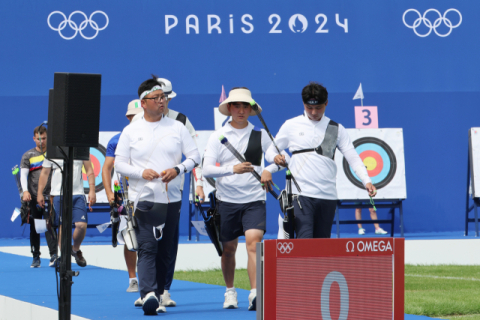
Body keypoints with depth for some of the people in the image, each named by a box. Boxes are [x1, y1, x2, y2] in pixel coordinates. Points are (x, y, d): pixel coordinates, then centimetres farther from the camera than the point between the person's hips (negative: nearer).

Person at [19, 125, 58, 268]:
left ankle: (54, 255, -15)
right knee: (34, 228, 5)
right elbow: (23, 174, 0)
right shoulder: (28, 156, 8)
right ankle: (36, 257, 11)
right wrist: (25, 191, -16)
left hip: (49, 196, -1)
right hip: (33, 197, 1)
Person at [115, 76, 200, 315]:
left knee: (164, 251, 6)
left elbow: (195, 156, 8)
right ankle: (148, 294, -26)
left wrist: (178, 170, -11)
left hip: (171, 199, 3)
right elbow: (119, 163, 3)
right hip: (143, 199, -3)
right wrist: (141, 172, -14)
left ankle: (158, 295, 14)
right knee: (147, 248, -15)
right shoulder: (131, 131, 4)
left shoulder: (177, 128, 8)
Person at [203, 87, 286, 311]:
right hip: (227, 200, 1)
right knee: (229, 248, 10)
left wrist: (268, 170, -10)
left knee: (253, 243, -17)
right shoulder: (218, 137, 1)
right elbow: (206, 169, -7)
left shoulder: (260, 135, 4)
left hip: (254, 200, -1)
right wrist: (233, 169, -22)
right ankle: (230, 292, 29)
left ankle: (255, 294, -23)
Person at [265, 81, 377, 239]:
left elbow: (353, 158, 8)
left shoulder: (336, 129, 12)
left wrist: (366, 181, -8)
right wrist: (275, 157, -11)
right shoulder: (291, 125, 9)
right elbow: (270, 151, 13)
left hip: (328, 196, 2)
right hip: (301, 194, -2)